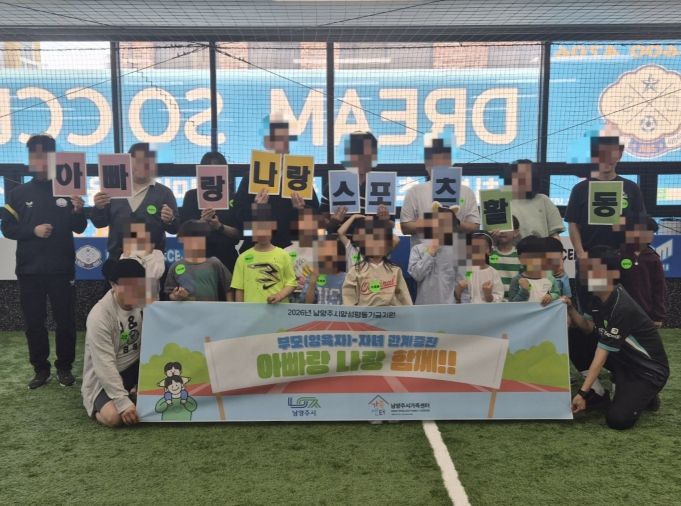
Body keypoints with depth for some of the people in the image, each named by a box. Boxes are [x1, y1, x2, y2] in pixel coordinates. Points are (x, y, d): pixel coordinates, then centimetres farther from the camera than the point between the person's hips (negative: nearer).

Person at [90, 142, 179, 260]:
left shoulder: (164, 192, 2)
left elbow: (175, 229, -2)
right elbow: (99, 223, 7)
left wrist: (170, 221, -25)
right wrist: (98, 208, -13)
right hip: (117, 258, 2)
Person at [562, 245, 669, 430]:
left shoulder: (622, 308, -30)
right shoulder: (599, 296, -4)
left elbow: (602, 353, -29)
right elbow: (589, 329, -1)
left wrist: (582, 392, -25)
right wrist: (570, 309, -19)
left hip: (648, 369, -8)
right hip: (624, 359, 8)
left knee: (618, 419, -22)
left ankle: (646, 397, 8)